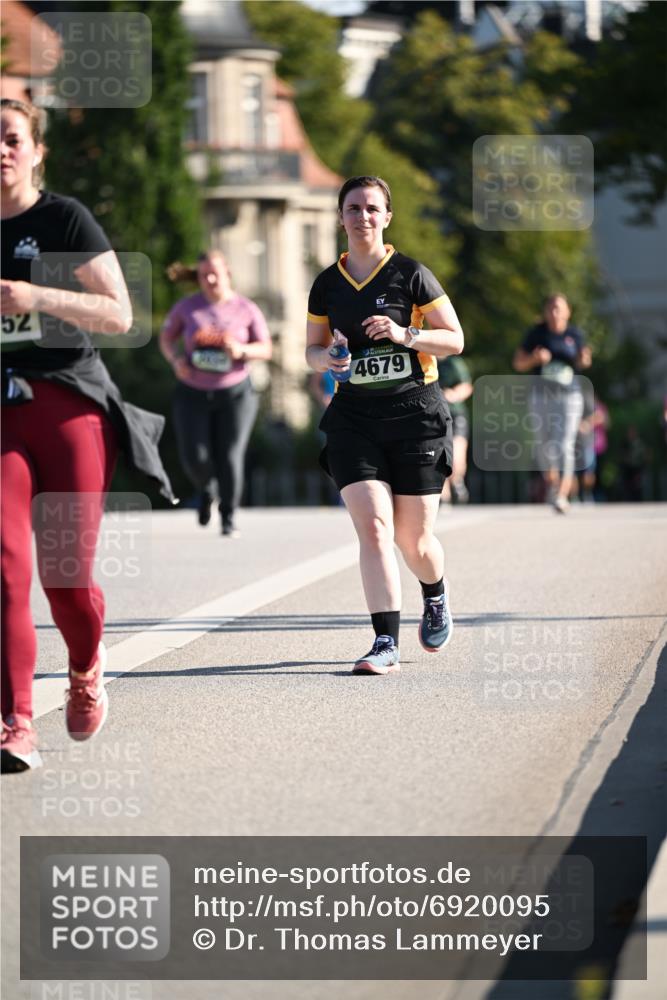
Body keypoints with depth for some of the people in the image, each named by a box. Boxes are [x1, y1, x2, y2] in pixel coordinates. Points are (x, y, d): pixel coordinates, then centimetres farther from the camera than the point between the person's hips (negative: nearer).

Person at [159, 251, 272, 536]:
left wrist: (241, 350, -20)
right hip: (193, 394, 1)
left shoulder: (247, 309, -3)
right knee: (194, 458, -9)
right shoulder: (187, 307, -1)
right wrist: (175, 359, -11)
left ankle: (228, 517, 11)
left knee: (230, 458, -7)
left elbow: (265, 350, 0)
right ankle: (205, 490, 26)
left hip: (235, 393, -1)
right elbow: (166, 337, 10)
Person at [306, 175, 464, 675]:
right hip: (354, 418, 2)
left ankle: (436, 597, 38)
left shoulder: (411, 274, -2)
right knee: (373, 527, -14)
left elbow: (455, 339, -1)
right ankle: (386, 643, -16)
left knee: (414, 540, 3)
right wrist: (326, 359, -6)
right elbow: (313, 349, 18)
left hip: (416, 414, -2)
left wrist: (405, 334, -17)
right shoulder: (327, 285, 8)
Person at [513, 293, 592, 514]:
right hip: (543, 394, 1)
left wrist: (584, 361, -7)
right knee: (546, 443, 7)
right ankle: (551, 482, 34)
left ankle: (562, 495, -14)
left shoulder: (574, 334, 1)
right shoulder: (537, 334, -1)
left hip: (569, 395, -1)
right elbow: (518, 363, 3)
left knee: (565, 445, -11)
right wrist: (534, 358, -16)